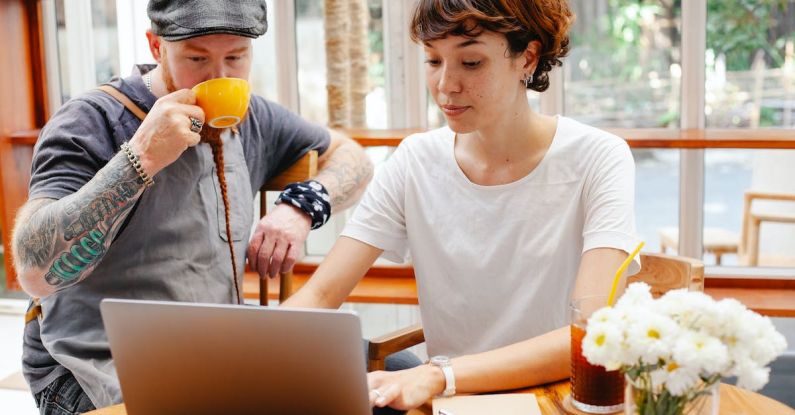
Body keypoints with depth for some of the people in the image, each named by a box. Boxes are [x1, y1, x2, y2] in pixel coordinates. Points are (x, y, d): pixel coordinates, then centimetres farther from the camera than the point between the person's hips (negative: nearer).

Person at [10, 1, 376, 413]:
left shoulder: (249, 119, 6)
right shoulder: (89, 124, -12)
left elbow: (350, 157, 18)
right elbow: (36, 272, -24)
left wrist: (302, 206, -3)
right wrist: (142, 158, -29)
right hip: (102, 373, -5)